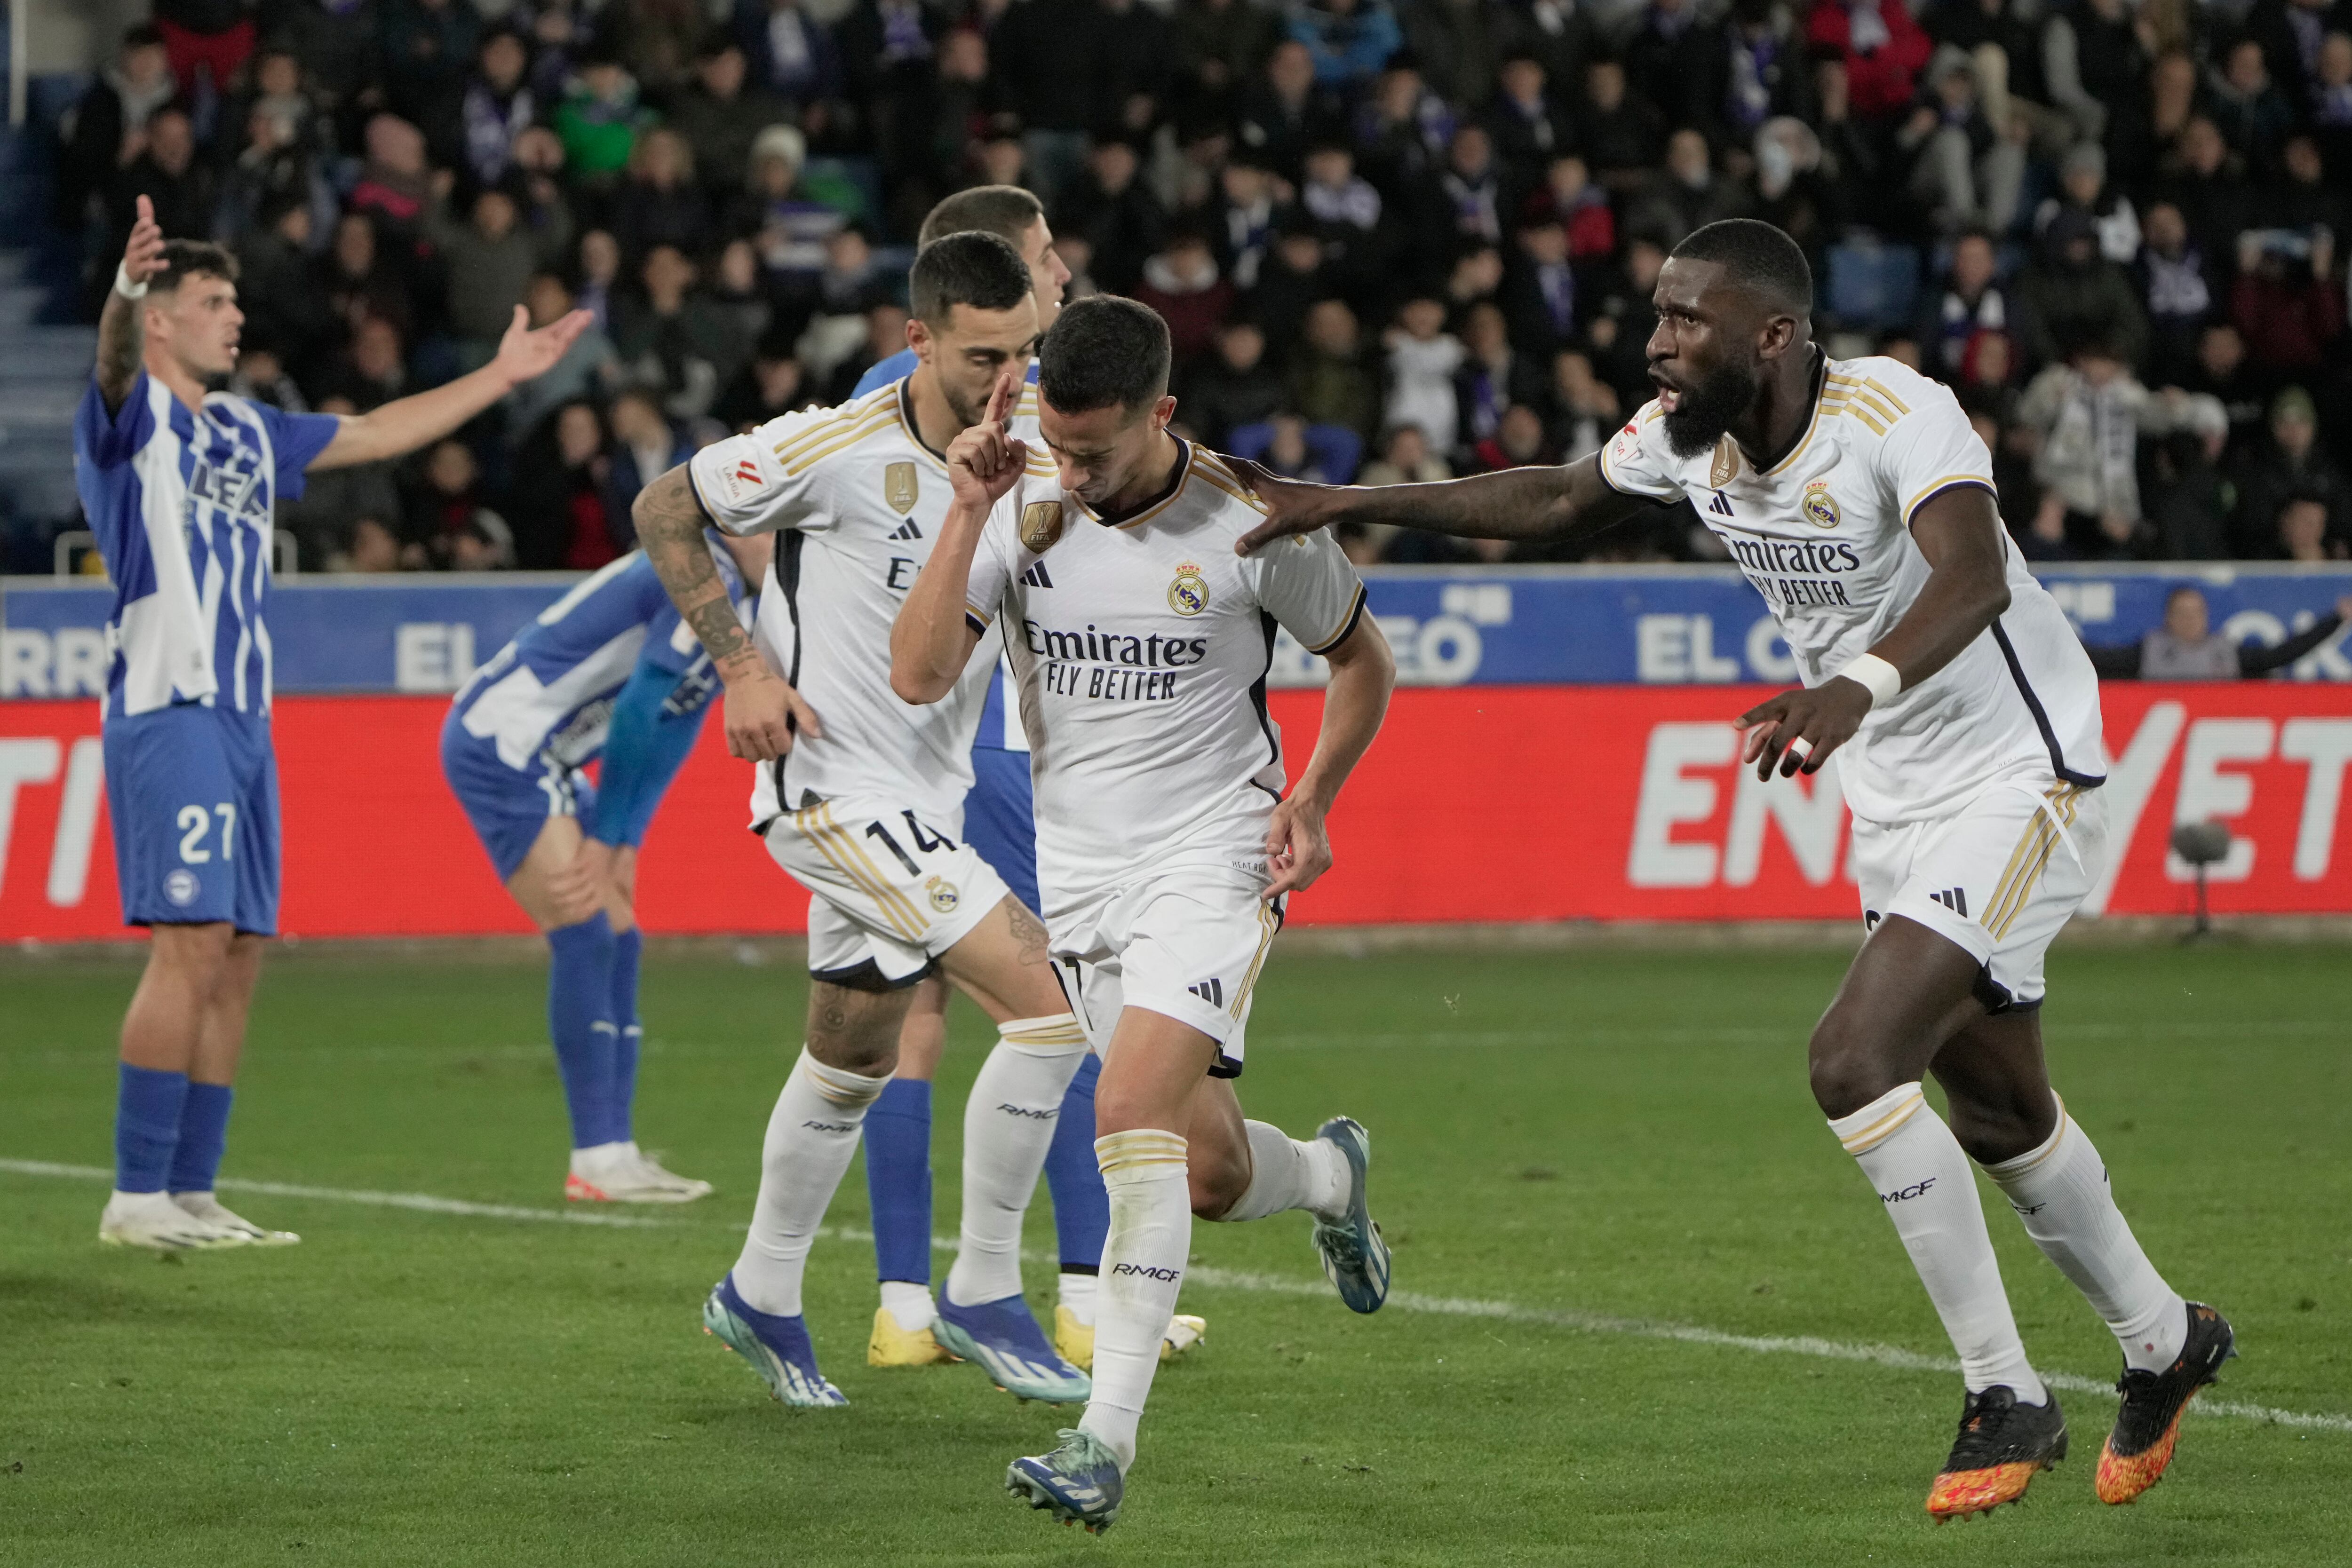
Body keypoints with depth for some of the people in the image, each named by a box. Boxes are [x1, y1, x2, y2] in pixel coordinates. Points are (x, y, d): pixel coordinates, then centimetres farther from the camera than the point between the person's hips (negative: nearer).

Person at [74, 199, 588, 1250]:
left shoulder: (247, 435, 22)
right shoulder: (132, 419, -2)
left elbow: (377, 434, 33)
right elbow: (115, 360, -25)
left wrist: (500, 377, 34)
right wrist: (124, 287, -47)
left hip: (244, 720, 8)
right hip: (169, 712, -8)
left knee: (236, 958, 6)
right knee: (192, 941, -15)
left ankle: (191, 1193, 11)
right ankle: (138, 1197, -14)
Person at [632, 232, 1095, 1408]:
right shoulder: (838, 451, -19)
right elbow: (663, 509, -7)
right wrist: (742, 665, -12)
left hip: (923, 802, 8)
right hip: (834, 787, -8)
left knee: (853, 1065, 20)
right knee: (1052, 1000, -17)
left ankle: (761, 1300, 40)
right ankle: (982, 1297, -6)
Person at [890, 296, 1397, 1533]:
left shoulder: (1249, 524, -9)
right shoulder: (1021, 509, -3)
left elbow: (1361, 661, 8)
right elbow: (918, 678, -12)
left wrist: (1310, 803, -4)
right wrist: (968, 515, -20)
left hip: (1212, 859, -4)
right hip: (1077, 871, 4)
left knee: (1134, 1116, -23)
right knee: (1208, 1173, 7)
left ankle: (1106, 1443, -24)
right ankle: (1331, 1175, 45)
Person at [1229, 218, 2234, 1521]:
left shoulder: (1898, 416, -27)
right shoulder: (1688, 434, -3)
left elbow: (1975, 580, -44)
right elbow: (1559, 500, 15)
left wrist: (1859, 685, -62)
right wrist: (1346, 505, 11)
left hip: (2015, 780, -8)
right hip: (1896, 803, 8)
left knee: (1855, 1059, -21)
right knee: (1995, 1108, 17)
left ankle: (2006, 1400, -10)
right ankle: (2162, 1341, 41)